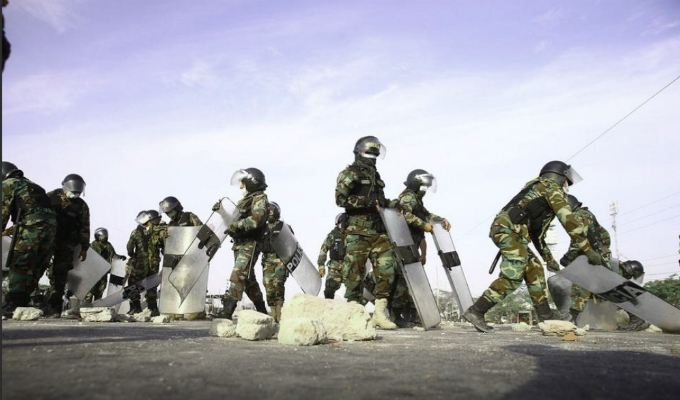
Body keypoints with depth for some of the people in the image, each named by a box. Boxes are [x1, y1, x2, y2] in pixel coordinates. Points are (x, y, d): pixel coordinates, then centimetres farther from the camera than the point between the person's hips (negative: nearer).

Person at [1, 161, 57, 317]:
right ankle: (22, 303, 14)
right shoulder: (31, 185, 34)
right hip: (51, 225, 7)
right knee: (35, 268, 10)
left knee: (18, 266, -4)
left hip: (33, 227, -7)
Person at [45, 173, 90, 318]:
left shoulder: (82, 206, 5)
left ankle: (53, 307, -3)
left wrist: (84, 247, 0)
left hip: (66, 244, 0)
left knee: (59, 275, -5)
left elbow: (84, 228, 4)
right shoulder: (51, 197, 5)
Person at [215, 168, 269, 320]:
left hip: (249, 245, -10)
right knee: (249, 279, 15)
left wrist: (237, 226, -29)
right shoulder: (246, 201, 20)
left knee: (237, 276, -19)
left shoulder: (260, 199, -7)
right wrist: (221, 208, 7)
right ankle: (261, 311, 26)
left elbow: (257, 218, -25)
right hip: (239, 245, 10)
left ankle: (227, 311, -24)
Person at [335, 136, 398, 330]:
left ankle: (380, 313, 8)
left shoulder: (376, 175, 22)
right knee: (355, 274, -1)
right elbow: (340, 199, -13)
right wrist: (367, 202, -17)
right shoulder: (349, 173, 0)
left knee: (386, 271, 0)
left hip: (380, 232, 7)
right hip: (358, 233, -6)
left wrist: (393, 203, 13)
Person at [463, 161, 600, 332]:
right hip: (509, 229, -10)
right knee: (512, 277, -14)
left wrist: (549, 259, 40)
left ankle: (545, 314, 19)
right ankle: (476, 311, -17)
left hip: (501, 228, 10)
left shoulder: (536, 189, 35)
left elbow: (537, 233, 37)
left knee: (535, 269, 14)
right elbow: (568, 219, -4)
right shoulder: (552, 186, 9)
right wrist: (588, 249, -2)